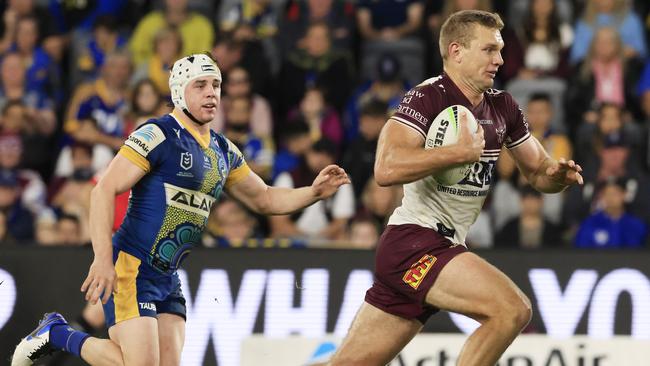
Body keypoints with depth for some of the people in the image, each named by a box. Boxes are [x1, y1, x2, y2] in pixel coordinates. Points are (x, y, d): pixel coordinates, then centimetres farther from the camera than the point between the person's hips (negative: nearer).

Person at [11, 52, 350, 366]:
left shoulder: (224, 153, 13)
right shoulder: (157, 135, -11)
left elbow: (264, 199, 24)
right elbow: (104, 191, -16)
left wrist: (314, 192, 6)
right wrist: (103, 259, -23)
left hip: (167, 280, 8)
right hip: (131, 266, -8)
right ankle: (57, 333, 7)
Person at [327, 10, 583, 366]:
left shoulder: (502, 107, 11)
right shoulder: (428, 97, -12)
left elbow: (537, 172, 21)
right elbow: (387, 168, -26)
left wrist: (556, 174, -3)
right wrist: (464, 151, -23)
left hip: (441, 248, 8)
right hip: (412, 242, -8)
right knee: (512, 309, -21)